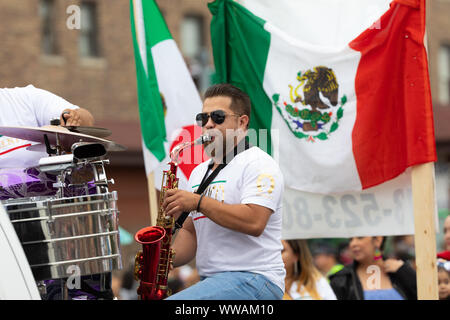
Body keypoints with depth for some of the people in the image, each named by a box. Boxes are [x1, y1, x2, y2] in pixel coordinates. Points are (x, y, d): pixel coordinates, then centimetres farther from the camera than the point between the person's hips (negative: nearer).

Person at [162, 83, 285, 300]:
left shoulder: (257, 164, -5)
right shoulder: (199, 172, 21)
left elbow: (254, 222, -20)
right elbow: (191, 230, 24)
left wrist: (198, 202, -19)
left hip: (253, 280, -8)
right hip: (210, 282, 8)